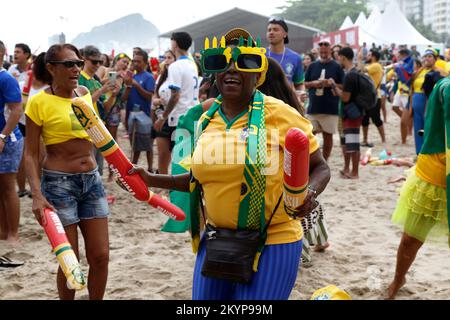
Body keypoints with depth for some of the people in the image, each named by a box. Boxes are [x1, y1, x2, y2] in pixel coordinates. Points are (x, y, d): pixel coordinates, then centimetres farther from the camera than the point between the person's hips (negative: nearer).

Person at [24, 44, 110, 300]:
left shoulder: (85, 93, 7)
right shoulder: (39, 102, -10)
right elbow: (31, 153, -10)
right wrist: (37, 194, -19)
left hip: (92, 180, 5)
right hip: (59, 183, -5)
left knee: (100, 256, 7)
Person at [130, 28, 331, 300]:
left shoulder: (279, 114, -11)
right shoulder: (206, 121, 6)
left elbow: (320, 168, -3)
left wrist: (309, 194, -23)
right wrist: (154, 180, 13)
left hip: (270, 245, -5)